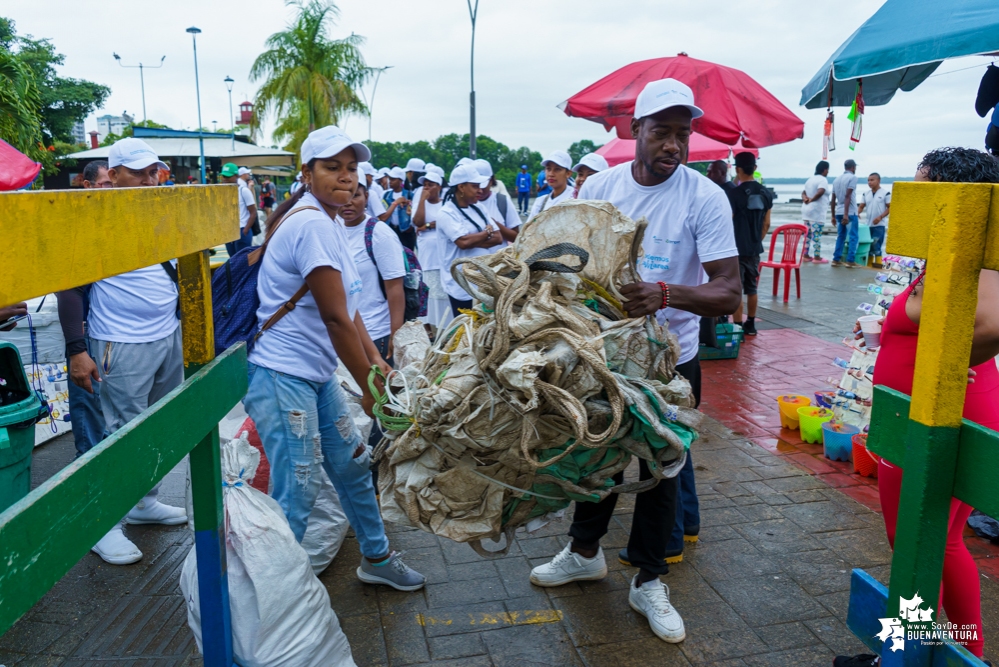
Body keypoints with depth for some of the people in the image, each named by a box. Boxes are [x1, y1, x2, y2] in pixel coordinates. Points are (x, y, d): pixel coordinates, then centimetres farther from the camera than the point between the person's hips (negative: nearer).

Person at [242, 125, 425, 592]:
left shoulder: (331, 222, 11)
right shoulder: (311, 224, -20)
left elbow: (348, 307, 10)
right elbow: (335, 318, -21)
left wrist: (374, 360, -2)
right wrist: (369, 388, -13)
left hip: (317, 374, 10)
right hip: (282, 377, -10)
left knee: (353, 465, 18)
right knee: (296, 492, -4)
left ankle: (376, 558, 36)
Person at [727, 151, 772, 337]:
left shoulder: (734, 193, -15)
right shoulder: (765, 193, 4)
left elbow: (728, 224, -15)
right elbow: (766, 224, 9)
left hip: (737, 249, -6)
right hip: (755, 249, 6)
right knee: (752, 288, 15)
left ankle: (738, 328, 0)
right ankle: (751, 325, 24)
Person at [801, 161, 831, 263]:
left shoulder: (810, 179, 17)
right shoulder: (822, 179, -11)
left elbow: (803, 192, 13)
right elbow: (820, 192, -29)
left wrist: (805, 198, -6)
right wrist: (811, 200, -22)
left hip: (807, 210, 9)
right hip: (817, 211, -9)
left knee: (808, 234, 12)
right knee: (816, 235, -5)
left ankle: (806, 255, 15)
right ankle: (817, 257, -3)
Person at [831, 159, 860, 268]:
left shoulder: (837, 179, 13)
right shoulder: (852, 177, -7)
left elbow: (833, 199, 13)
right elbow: (847, 196, -17)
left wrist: (833, 216, 19)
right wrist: (846, 214, -20)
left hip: (839, 212, 7)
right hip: (850, 213, -7)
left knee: (840, 236, 14)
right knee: (853, 237, 0)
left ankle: (836, 259, 11)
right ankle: (850, 261, -4)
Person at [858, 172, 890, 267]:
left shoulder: (885, 193, -4)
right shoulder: (866, 194, 10)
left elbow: (890, 207, -4)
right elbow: (861, 207, 11)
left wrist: (880, 217, -17)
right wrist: (856, 213, -11)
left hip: (880, 225, -5)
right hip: (868, 224, 5)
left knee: (876, 246, -10)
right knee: (868, 246, 7)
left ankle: (878, 264, -4)